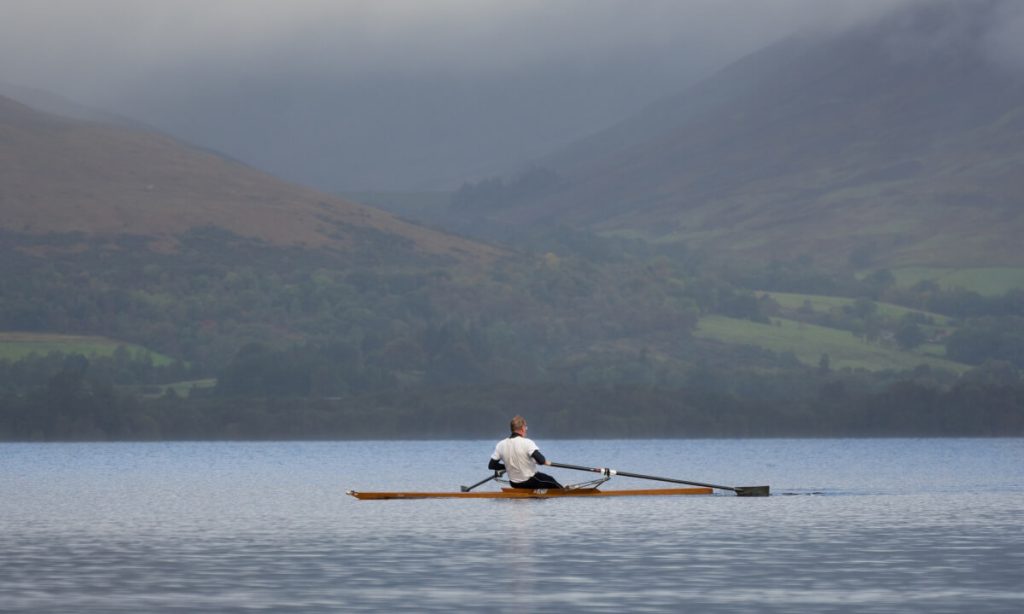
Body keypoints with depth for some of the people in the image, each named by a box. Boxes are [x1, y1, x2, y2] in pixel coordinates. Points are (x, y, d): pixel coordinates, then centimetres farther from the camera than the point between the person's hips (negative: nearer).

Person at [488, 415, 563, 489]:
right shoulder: (527, 443, -23)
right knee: (551, 480, 26)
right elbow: (540, 460, -33)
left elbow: (491, 465, -4)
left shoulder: (500, 445, -8)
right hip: (530, 482, -5)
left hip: (514, 484, 5)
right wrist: (545, 462, -9)